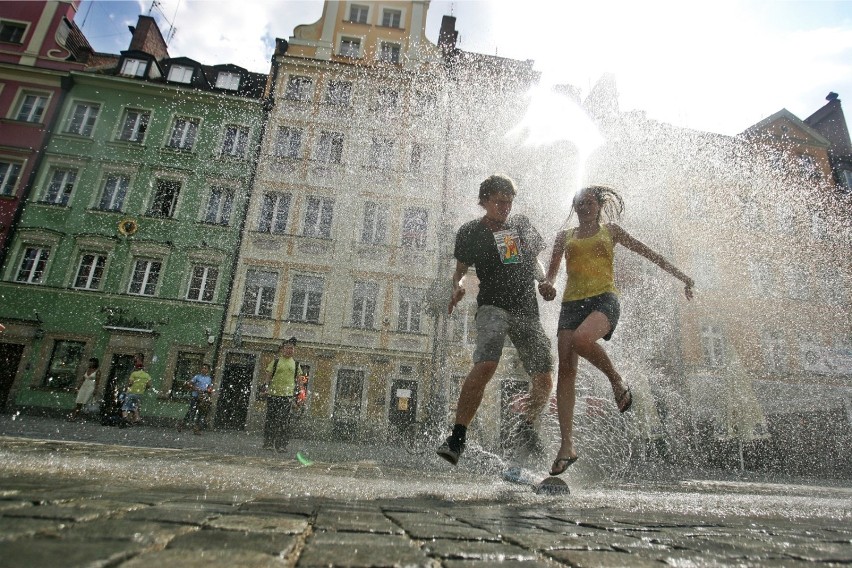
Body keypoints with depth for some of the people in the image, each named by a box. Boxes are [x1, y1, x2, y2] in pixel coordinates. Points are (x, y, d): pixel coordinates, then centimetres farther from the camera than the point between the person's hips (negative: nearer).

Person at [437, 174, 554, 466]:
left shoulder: (523, 225, 14)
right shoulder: (470, 231, 3)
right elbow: (460, 269, 7)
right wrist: (457, 286, -15)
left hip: (527, 310, 4)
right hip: (493, 307, -4)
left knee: (544, 381, 2)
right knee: (485, 366, -29)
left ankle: (527, 426, 31)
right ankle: (457, 438, -19)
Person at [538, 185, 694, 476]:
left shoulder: (610, 231, 18)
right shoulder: (564, 236, 22)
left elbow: (647, 252, 21)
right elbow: (551, 271, 17)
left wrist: (681, 276, 19)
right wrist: (546, 284, -6)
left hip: (604, 299, -2)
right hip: (572, 302, 3)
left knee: (581, 339, -36)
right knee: (566, 370, -9)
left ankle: (616, 380, -5)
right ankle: (566, 445, -5)